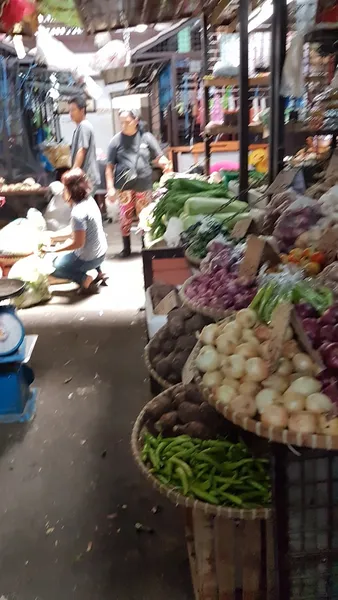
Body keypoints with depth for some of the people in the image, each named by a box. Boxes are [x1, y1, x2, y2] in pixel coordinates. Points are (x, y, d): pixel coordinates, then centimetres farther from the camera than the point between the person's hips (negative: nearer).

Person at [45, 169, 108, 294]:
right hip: (101, 251, 8)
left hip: (89, 257, -8)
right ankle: (99, 272, 25)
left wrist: (53, 249, -17)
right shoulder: (89, 199, -2)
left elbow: (78, 243, -24)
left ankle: (85, 280, -2)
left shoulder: (78, 213, -28)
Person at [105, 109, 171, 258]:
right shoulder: (116, 140, 3)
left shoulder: (146, 137, 4)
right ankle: (126, 248, 14)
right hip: (124, 186, 0)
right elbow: (109, 166, 4)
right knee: (125, 217, -1)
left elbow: (158, 157, 7)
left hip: (144, 185, 0)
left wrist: (164, 163, -18)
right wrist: (110, 187, -3)